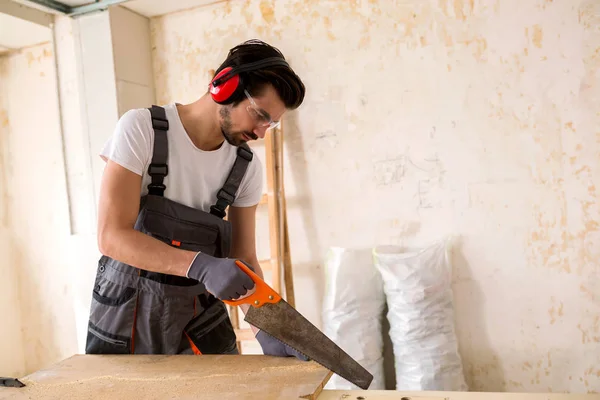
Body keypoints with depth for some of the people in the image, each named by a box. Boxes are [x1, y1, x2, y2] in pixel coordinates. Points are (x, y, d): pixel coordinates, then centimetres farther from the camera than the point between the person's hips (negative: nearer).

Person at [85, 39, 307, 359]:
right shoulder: (141, 128, -17)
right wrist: (201, 265, -35)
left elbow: (244, 259, -2)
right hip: (127, 315, -3)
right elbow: (111, 236, -22)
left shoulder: (247, 167, -5)